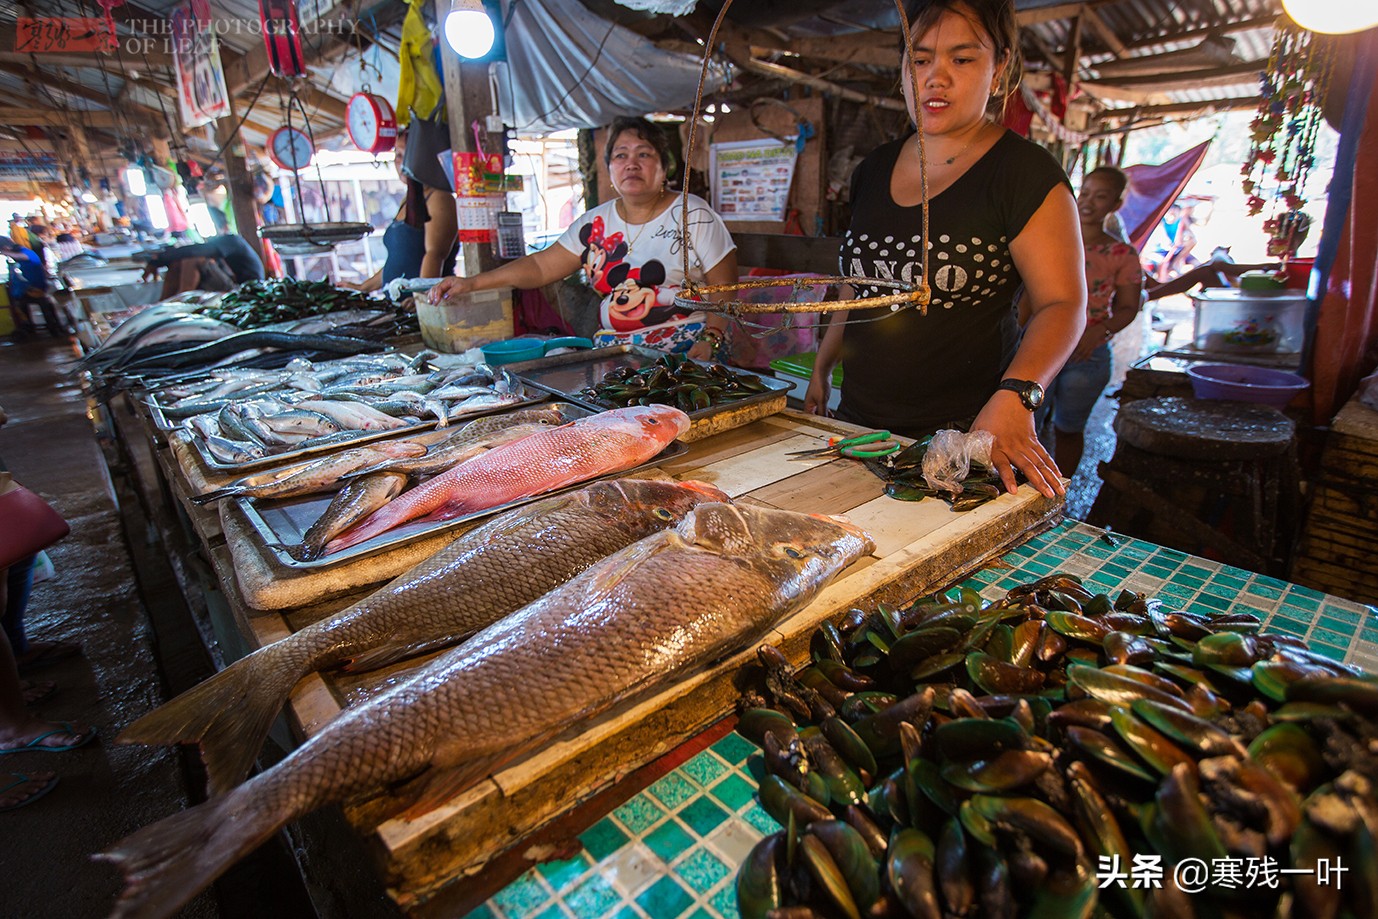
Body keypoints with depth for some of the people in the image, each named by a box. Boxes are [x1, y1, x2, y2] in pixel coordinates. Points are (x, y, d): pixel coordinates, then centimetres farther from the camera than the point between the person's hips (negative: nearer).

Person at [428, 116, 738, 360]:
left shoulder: (693, 215, 2)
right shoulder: (596, 222, 12)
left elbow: (725, 289, 0)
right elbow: (540, 266, 11)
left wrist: (710, 340, -17)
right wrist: (471, 283, 2)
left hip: (685, 355, -4)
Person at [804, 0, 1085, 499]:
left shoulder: (1024, 172, -5)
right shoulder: (873, 170, 12)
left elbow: (1062, 304, -10)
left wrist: (1013, 398, -27)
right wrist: (821, 370, 17)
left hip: (964, 436, -5)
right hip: (859, 422, 5)